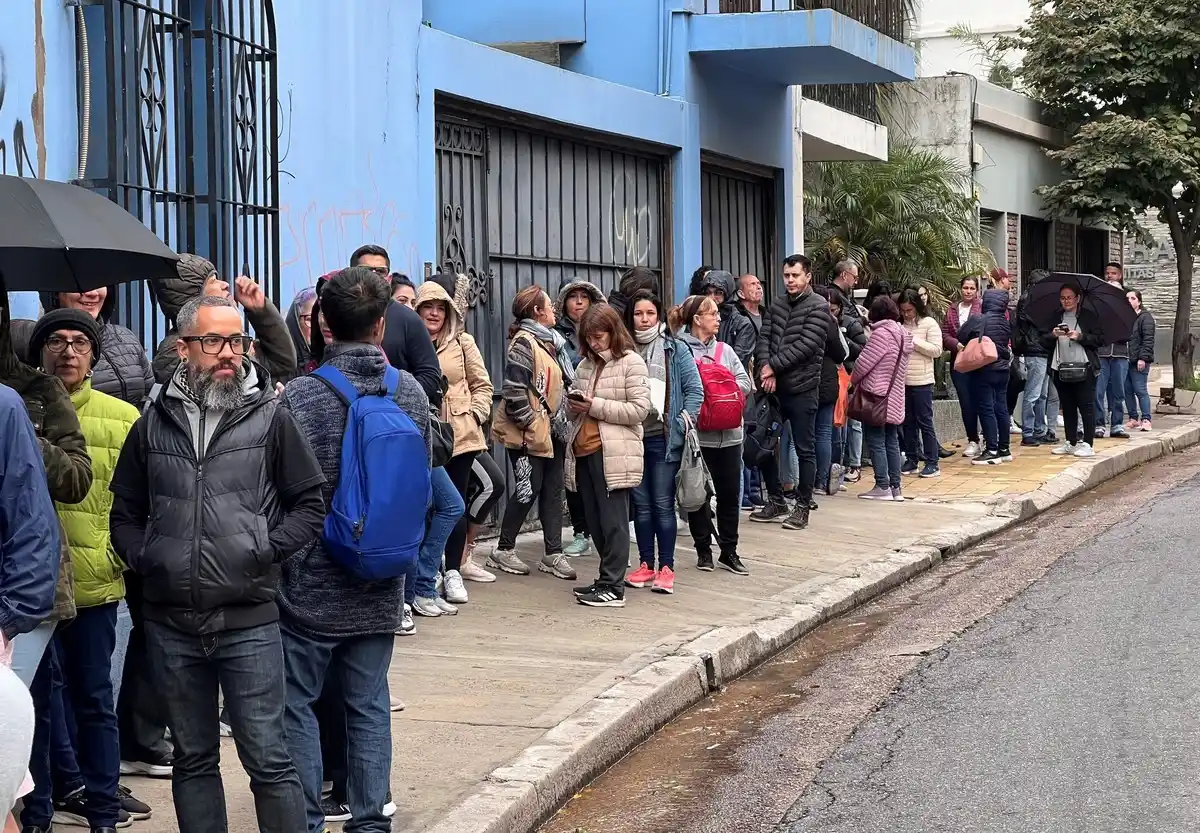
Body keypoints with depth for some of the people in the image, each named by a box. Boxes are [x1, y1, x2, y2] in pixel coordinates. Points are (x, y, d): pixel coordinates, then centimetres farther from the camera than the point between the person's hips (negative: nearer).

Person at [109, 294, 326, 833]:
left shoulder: (270, 418, 0)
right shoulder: (155, 422, 7)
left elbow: (310, 504, 3)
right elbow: (125, 512, 16)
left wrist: (266, 551, -9)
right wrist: (142, 558, -1)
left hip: (249, 621, -3)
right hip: (170, 623, 3)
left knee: (267, 759, -1)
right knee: (193, 759, 14)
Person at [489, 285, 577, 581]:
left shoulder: (551, 341, 15)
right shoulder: (524, 343, -14)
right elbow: (513, 390, -20)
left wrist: (563, 421, 16)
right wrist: (530, 423, -19)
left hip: (552, 430, 9)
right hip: (529, 432, -9)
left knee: (553, 490, 8)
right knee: (528, 489, -4)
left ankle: (553, 554, 12)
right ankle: (503, 550, 8)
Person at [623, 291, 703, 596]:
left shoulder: (674, 350, 1)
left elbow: (695, 390, 0)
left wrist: (682, 423, -8)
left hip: (663, 438, -3)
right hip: (632, 437, 3)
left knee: (663, 504, -1)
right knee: (641, 504, 10)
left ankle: (666, 569, 4)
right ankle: (645, 565, 18)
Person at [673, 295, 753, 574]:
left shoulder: (725, 350, 11)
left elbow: (744, 382, 5)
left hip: (728, 434, 5)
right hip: (697, 435, -5)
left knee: (729, 494, 8)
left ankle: (729, 551, 18)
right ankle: (703, 549, 19)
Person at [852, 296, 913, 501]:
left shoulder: (882, 333, -15)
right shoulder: (903, 335, 12)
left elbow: (865, 361, -14)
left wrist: (853, 379, 3)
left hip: (877, 394, -8)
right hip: (895, 397, 8)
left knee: (875, 441, -4)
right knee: (892, 441, 12)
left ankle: (882, 486, -6)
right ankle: (896, 487, 13)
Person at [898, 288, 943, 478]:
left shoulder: (929, 324, -4)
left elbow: (936, 350, -10)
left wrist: (915, 341, -15)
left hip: (922, 382, -4)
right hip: (902, 381, 4)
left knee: (925, 421, -1)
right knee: (908, 422, 10)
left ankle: (932, 463, 4)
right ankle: (911, 460, 18)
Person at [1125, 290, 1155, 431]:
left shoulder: (1145, 317, -3)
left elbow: (1148, 339, -10)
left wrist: (1143, 358, -17)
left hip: (1139, 362, -7)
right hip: (1125, 360, 7)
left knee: (1140, 390, -8)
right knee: (1127, 390, 7)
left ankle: (1146, 419, -5)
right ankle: (1133, 418, 14)